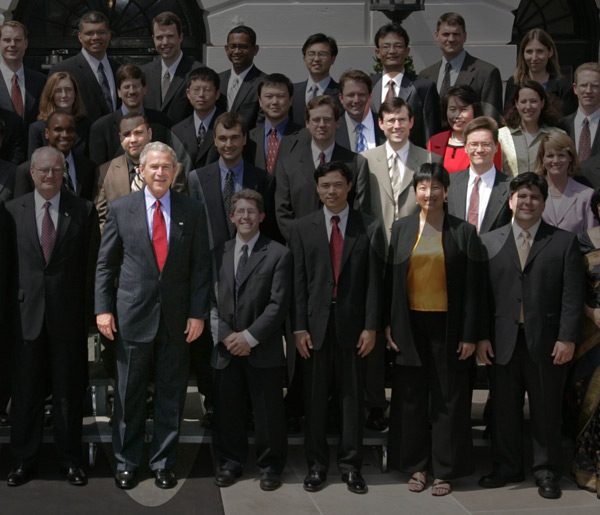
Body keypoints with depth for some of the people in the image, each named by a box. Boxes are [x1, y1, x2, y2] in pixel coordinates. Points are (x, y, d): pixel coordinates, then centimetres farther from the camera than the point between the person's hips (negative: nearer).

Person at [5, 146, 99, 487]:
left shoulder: (84, 211, 1)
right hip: (27, 314, 1)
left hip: (69, 317, -1)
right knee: (26, 391, 8)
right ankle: (25, 460, 20)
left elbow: (92, 266, 1)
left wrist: (87, 312, -3)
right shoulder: (13, 210, 4)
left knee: (70, 391, 8)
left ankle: (70, 459, 21)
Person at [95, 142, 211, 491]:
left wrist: (198, 313, -3)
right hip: (133, 315, 0)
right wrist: (103, 308, -2)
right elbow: (106, 264, 6)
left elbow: (202, 266, 3)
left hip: (177, 318, 1)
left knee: (172, 396, 8)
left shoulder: (193, 211, 3)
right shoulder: (120, 209, 3)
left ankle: (164, 463, 20)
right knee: (129, 395, 6)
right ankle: (127, 463, 20)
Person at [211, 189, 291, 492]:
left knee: (268, 411, 3)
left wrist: (250, 336, -12)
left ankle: (270, 466, 18)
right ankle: (230, 462, 25)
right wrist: (224, 335, -6)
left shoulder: (278, 254, 0)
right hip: (226, 350, 3)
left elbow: (279, 304, -6)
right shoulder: (219, 254, 10)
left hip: (262, 350, -3)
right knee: (227, 410, 9)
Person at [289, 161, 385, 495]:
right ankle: (317, 465, 17)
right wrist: (299, 327, -3)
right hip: (316, 324, 1)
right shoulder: (302, 228, 6)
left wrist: (371, 327, -5)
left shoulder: (370, 228, 3)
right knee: (315, 398, 6)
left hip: (352, 324, -1)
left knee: (352, 397, 6)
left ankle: (351, 465, 16)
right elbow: (298, 281, 3)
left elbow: (374, 281, 0)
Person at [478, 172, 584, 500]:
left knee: (547, 411, 6)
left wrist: (567, 338, -10)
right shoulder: (490, 242, 9)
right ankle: (507, 467, 23)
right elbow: (483, 294, 5)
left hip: (547, 343, -2)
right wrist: (482, 336, -1)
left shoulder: (564, 242, 4)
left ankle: (547, 472, 18)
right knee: (504, 409, 9)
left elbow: (573, 295, -2)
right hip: (503, 341, 2)